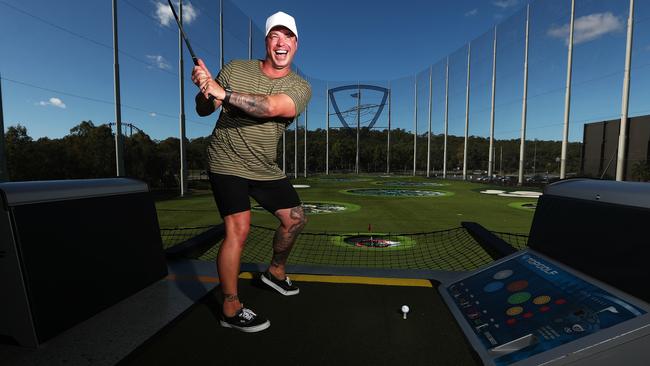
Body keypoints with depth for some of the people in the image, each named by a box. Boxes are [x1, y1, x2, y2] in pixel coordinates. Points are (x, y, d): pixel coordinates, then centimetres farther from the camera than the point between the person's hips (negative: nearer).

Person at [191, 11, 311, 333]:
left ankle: (275, 272, 35)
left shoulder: (300, 87, -6)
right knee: (239, 229, -18)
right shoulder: (235, 69, -4)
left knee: (295, 219, 8)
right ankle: (231, 310, 2)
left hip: (265, 168, 4)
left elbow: (270, 107, -27)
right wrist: (205, 92, -21)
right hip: (227, 162, -3)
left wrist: (222, 92, -33)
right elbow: (203, 110, 0)